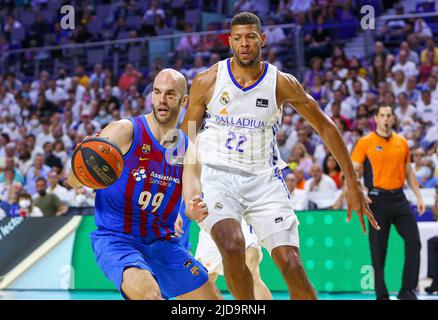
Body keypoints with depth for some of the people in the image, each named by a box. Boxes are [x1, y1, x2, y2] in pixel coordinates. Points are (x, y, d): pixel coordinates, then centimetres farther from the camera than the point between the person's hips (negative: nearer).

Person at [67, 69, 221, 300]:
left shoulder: (187, 151, 4)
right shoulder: (124, 131, -11)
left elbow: (192, 199, -3)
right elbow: (74, 181, -13)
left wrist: (197, 210, -28)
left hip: (162, 242, 6)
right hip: (115, 239, -6)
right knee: (150, 295, -34)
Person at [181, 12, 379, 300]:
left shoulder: (282, 84, -3)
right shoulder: (207, 81, -4)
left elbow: (325, 127, 5)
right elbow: (187, 135, 7)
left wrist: (354, 185, 3)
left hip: (264, 181, 1)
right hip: (217, 176, -1)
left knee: (291, 263, -11)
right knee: (233, 248, -28)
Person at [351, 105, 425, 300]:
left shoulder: (402, 143, 11)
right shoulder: (366, 142, -1)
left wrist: (418, 196, 12)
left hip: (398, 197, 4)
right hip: (377, 198, -4)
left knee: (414, 241, -6)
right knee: (378, 249, -1)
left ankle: (407, 290, 3)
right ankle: (382, 295, 8)